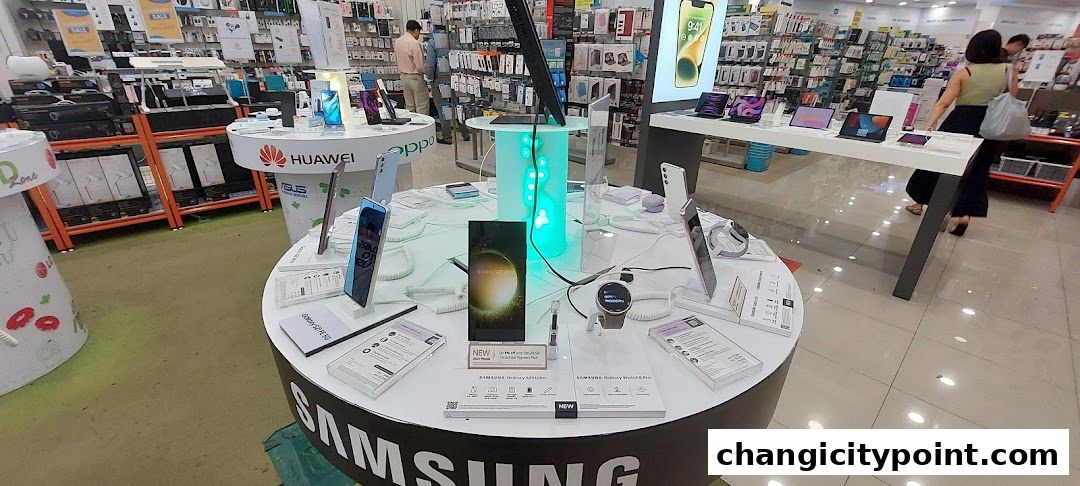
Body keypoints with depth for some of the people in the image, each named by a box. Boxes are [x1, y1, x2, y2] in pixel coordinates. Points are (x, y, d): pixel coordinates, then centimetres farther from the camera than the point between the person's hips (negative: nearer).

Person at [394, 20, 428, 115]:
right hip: (415, 77, -8)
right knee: (421, 107, 0)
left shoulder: (397, 41, 4)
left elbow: (397, 57, 13)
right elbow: (420, 65, -19)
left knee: (409, 106, 14)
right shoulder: (414, 43, -19)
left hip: (403, 76, 8)